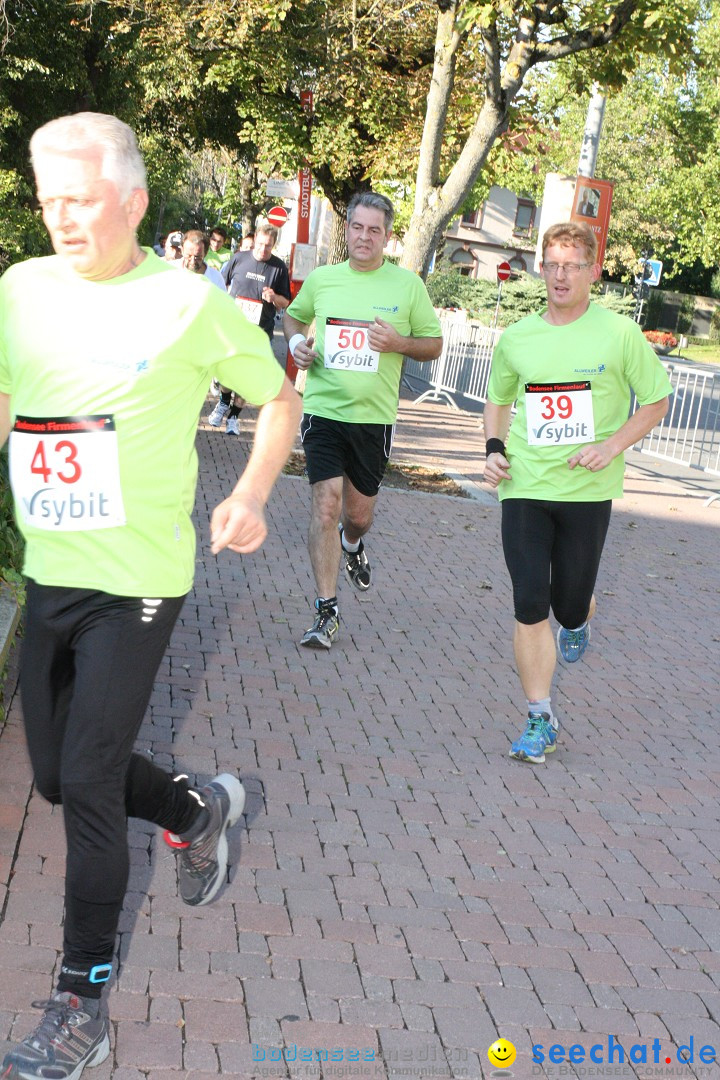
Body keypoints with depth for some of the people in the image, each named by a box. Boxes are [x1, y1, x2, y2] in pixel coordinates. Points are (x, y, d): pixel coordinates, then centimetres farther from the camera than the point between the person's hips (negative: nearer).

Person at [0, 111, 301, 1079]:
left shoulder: (187, 302, -10)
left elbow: (279, 397, 2)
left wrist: (251, 495, -13)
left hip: (137, 583, -6)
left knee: (88, 784, -5)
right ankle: (200, 811, 42)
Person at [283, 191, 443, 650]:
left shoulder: (408, 284, 0)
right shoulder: (321, 279, 4)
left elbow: (435, 344, 6)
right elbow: (294, 316, 24)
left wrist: (400, 343, -14)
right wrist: (296, 343, 2)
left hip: (375, 416, 0)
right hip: (324, 409, 0)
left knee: (359, 514, 13)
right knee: (326, 506, -11)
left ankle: (352, 545, 52)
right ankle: (327, 612, -4)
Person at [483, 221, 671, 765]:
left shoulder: (618, 332, -5)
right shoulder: (516, 338, 4)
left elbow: (657, 400, 2)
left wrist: (612, 446, -12)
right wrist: (494, 447, 3)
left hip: (587, 490, -2)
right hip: (524, 489, 2)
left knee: (569, 604, 8)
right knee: (530, 606, -4)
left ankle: (579, 618, 48)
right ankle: (540, 720, 7)